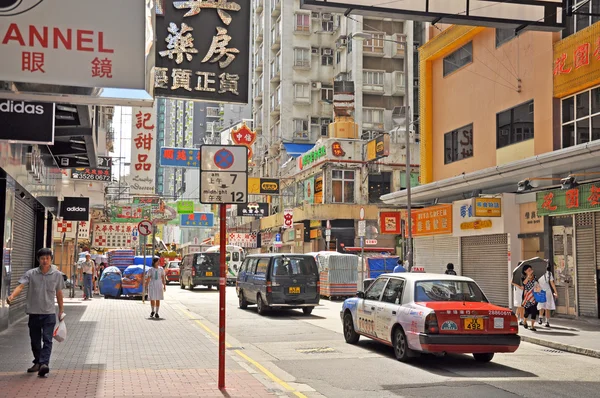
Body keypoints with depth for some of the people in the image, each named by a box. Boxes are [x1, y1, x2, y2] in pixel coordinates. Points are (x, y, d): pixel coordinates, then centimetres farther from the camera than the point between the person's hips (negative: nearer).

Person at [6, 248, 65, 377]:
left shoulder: (57, 274, 0)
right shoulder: (31, 274, -1)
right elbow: (21, 286, -14)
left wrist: (61, 310, 13)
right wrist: (12, 296, -34)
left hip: (49, 313, -1)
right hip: (34, 312, 2)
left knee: (47, 340, -12)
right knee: (35, 340, 12)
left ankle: (44, 363, -18)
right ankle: (37, 363, 29)